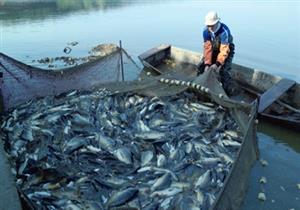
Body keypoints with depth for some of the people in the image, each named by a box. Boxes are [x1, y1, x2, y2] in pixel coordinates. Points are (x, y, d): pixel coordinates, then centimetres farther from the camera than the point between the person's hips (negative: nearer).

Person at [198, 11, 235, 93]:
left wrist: (217, 64, -48)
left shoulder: (224, 31, -36)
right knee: (201, 66, -2)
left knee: (222, 70, -22)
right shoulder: (206, 31, -21)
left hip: (227, 49, -5)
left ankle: (226, 90, -3)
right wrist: (207, 64, -31)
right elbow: (207, 48, -23)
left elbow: (224, 50, -39)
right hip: (214, 50, 5)